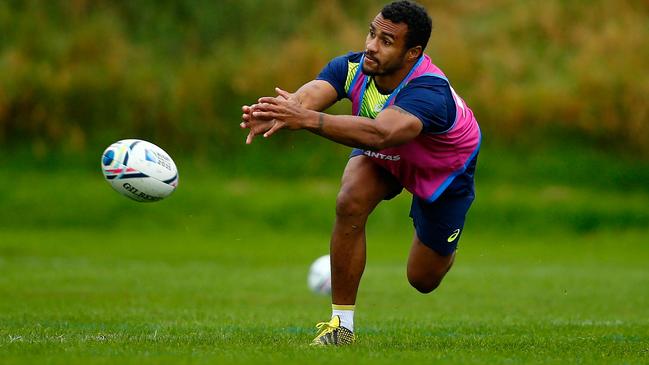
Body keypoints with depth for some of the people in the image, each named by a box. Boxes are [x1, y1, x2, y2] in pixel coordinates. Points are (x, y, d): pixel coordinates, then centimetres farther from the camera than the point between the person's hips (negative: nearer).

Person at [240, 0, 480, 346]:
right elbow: (306, 97, -46)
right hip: (382, 157, 3)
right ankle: (342, 324, -16)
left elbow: (379, 134, -64)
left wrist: (307, 119, -76)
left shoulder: (429, 91, -46)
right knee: (349, 204, -28)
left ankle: (444, 250, 45)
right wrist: (274, 116, -71)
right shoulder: (353, 67, -29)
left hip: (445, 170, -3)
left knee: (423, 279, 5)